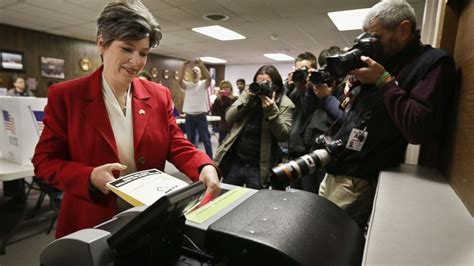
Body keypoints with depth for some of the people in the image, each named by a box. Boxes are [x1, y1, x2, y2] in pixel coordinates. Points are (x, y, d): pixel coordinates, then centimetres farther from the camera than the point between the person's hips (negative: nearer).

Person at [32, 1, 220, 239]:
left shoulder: (159, 96, -1)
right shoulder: (65, 96, -8)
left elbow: (177, 146, -2)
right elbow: (44, 160, -5)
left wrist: (205, 167, -22)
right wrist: (90, 177, -23)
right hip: (90, 223, -2)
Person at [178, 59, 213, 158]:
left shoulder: (203, 84, 3)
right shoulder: (187, 85, 7)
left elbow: (209, 78, -18)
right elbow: (179, 80, -14)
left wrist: (202, 65, -29)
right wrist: (184, 67, -25)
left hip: (201, 116, -2)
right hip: (189, 116, 2)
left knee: (206, 139, 3)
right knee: (190, 140, 10)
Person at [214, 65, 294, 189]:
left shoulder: (285, 104, -4)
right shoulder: (249, 94, 6)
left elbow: (283, 135, -12)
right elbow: (229, 118, -2)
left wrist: (271, 110, -23)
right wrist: (247, 100, -15)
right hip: (233, 162, 3)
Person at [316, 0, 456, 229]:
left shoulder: (434, 62, -8)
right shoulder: (385, 61, 15)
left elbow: (423, 130, -23)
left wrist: (383, 80, -16)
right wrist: (356, 79, 3)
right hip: (334, 171, 8)